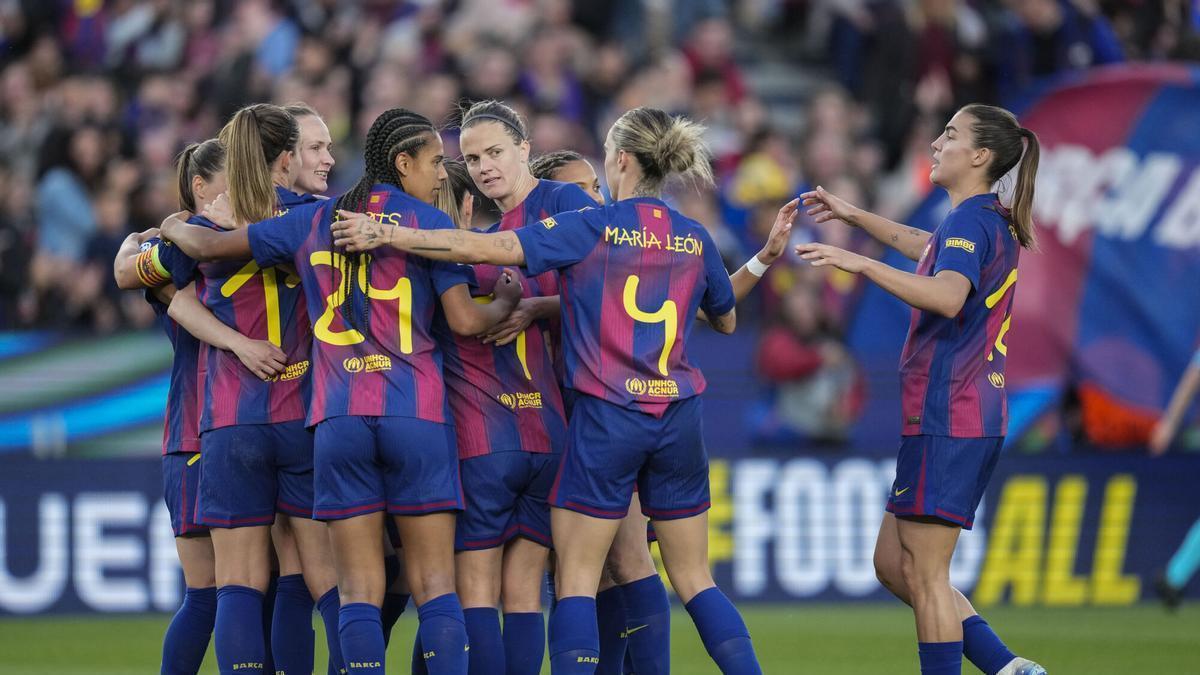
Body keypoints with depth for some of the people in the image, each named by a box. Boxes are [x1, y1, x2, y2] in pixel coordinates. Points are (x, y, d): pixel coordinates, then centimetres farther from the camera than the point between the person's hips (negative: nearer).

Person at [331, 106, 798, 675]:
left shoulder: (591, 228, -7)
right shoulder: (695, 239, 6)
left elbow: (491, 248, -17)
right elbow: (725, 320, 23)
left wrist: (386, 236, -15)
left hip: (606, 416, -4)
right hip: (678, 417, 4)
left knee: (576, 579, 1)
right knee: (694, 579, 11)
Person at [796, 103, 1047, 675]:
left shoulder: (970, 221, -13)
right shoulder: (993, 223, 17)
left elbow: (948, 297, -33)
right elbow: (928, 248, 40)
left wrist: (860, 264, -35)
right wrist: (854, 215, 44)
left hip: (946, 418, -10)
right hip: (976, 418, 10)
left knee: (923, 575, -5)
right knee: (893, 564, 13)